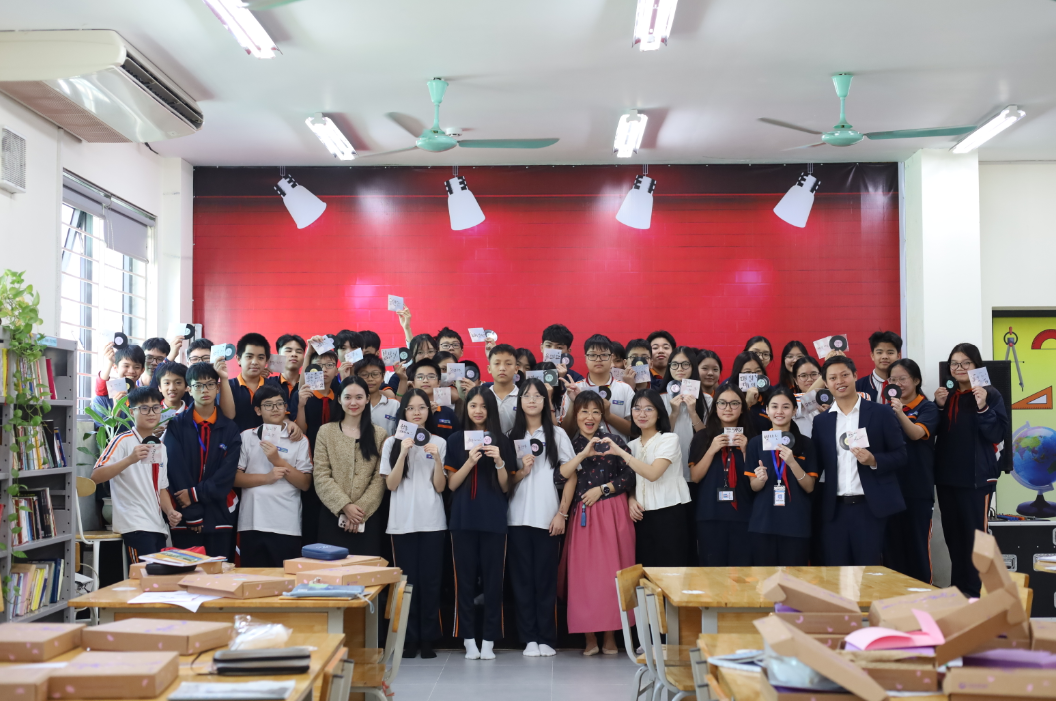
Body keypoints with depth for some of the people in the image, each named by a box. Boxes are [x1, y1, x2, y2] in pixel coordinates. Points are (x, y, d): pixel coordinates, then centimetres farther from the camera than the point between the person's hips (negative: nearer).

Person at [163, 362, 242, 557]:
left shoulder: (230, 429, 7)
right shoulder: (176, 426, 3)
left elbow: (227, 473, -2)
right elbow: (176, 469, -5)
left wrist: (195, 494, -14)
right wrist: (192, 514, -11)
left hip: (219, 517, 1)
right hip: (185, 518, -1)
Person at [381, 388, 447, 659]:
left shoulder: (439, 442, 6)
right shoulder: (392, 443, 6)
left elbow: (440, 486, 1)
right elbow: (391, 484, -2)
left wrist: (436, 458, -14)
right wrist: (403, 453, -13)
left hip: (432, 521, 0)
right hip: (402, 521, 0)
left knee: (430, 581, -1)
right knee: (407, 580, 0)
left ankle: (428, 639, 7)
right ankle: (410, 639, 8)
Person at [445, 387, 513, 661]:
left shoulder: (502, 441, 6)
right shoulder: (456, 441, 6)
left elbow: (505, 487, 4)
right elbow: (452, 484, 1)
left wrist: (499, 462, -13)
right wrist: (470, 461, -14)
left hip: (494, 519, 0)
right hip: (463, 518, 0)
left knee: (493, 579, -1)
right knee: (465, 578, 0)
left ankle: (489, 641, 5)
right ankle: (468, 639, 6)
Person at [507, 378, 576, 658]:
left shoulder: (557, 435, 6)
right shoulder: (512, 436, 10)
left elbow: (571, 476, 3)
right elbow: (505, 480, 10)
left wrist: (562, 513, -5)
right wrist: (522, 472, -10)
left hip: (548, 518, -2)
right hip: (518, 518, 2)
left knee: (546, 578, -1)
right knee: (523, 578, 1)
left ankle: (546, 639, 5)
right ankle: (529, 638, 7)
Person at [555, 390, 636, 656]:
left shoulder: (614, 442, 5)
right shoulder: (569, 445, 7)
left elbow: (630, 477, 1)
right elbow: (558, 477, -9)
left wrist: (602, 489, -7)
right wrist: (583, 454, -17)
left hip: (612, 513, -1)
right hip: (582, 515, 1)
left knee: (611, 572, -2)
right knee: (584, 574, -2)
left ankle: (610, 636, 6)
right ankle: (590, 637, 6)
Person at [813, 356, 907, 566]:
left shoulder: (881, 413, 0)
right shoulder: (821, 421, 10)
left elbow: (900, 456, 0)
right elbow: (817, 464, 11)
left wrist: (874, 460, -17)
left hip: (870, 507, -3)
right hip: (835, 509, 3)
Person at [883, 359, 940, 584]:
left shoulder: (927, 408, -2)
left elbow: (917, 433, -20)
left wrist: (900, 413, -38)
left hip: (918, 489, -4)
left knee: (917, 545, -1)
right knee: (891, 546, 7)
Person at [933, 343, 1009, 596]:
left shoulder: (990, 395, -6)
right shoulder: (946, 395, 11)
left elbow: (998, 435, -14)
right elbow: (935, 433, 11)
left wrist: (982, 408, -25)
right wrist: (938, 407, -3)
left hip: (976, 477, -6)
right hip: (946, 476, 6)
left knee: (975, 536, -3)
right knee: (952, 536, 12)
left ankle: (976, 592, 6)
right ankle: (958, 590, 23)